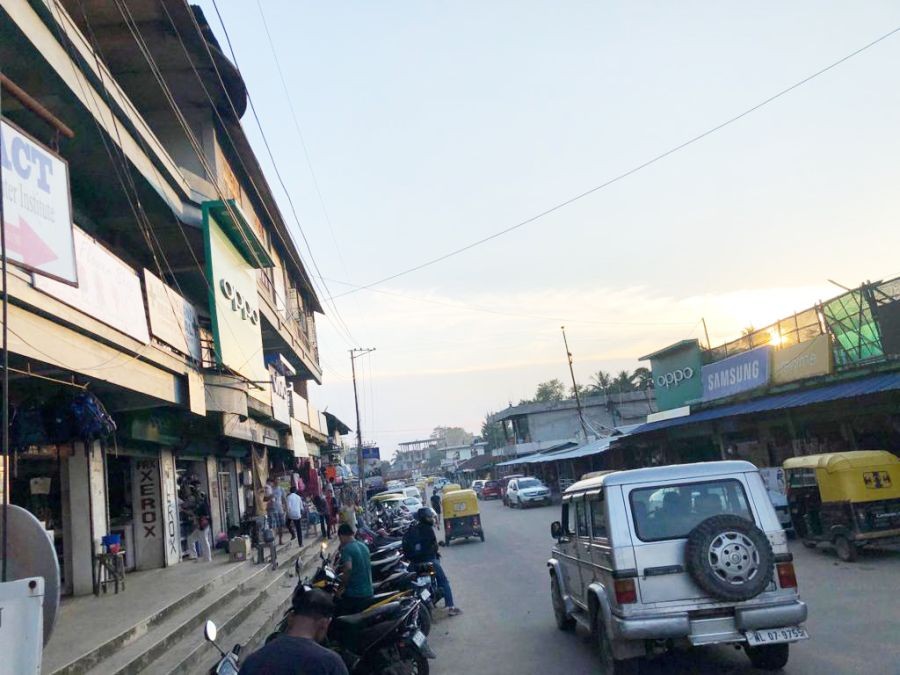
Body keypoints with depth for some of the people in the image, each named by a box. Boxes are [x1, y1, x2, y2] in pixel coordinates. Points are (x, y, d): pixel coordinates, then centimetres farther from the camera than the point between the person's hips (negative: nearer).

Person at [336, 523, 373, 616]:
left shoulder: (346, 548, -13)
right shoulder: (364, 546, 11)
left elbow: (348, 568, -29)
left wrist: (342, 587, -16)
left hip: (354, 594, -7)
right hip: (368, 592, 7)